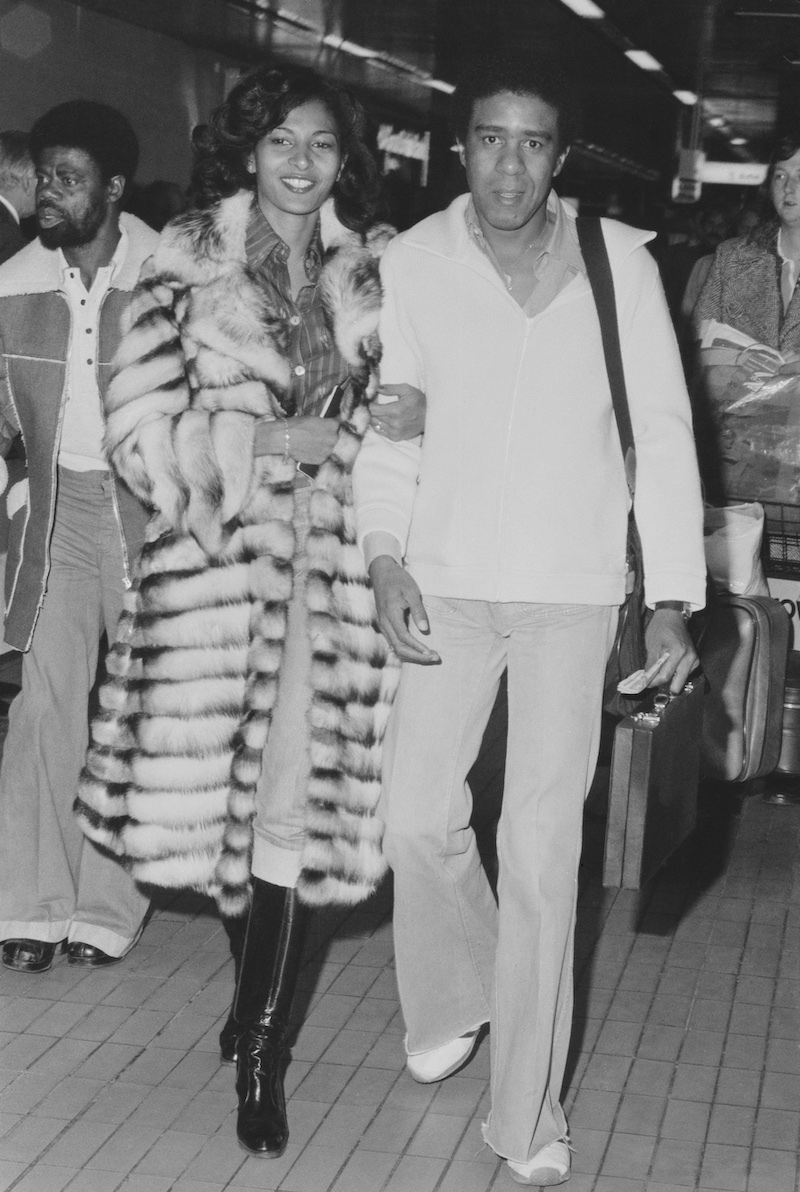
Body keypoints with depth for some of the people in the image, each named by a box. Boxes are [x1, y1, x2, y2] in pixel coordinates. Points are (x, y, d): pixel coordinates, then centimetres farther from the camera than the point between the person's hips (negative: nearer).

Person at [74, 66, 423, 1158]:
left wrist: (404, 418, 0)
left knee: (299, 799, -3)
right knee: (222, 787, 2)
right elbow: (141, 422, 0)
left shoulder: (371, 272, 11)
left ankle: (261, 1049, 6)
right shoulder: (192, 262, 3)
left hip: (332, 560, 2)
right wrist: (261, 438, -12)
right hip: (219, 554, -1)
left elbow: (400, 400, 22)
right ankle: (258, 1001, 26)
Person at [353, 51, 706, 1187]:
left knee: (543, 846, -2)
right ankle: (453, 1004, 37)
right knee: (418, 814, 6)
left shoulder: (620, 263, -5)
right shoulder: (413, 261, -2)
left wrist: (672, 602, -5)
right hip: (446, 582, 2)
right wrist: (386, 560, -9)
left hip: (573, 592, -2)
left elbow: (663, 435, -2)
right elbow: (388, 419, 3)